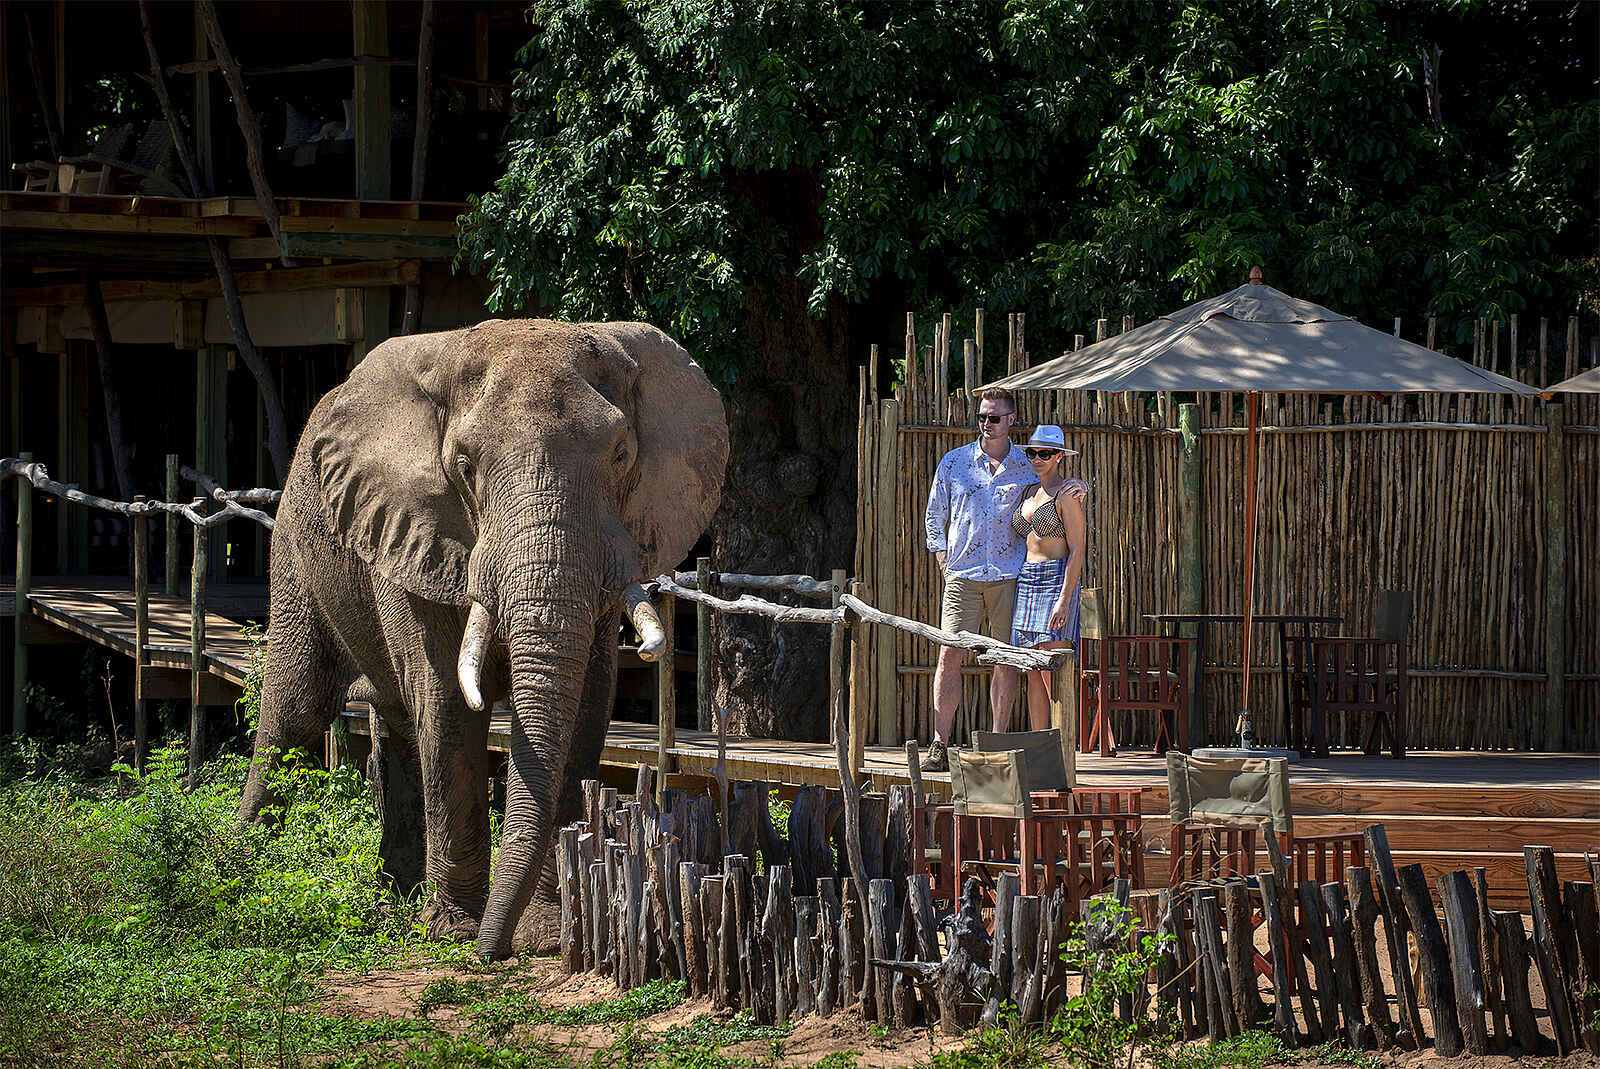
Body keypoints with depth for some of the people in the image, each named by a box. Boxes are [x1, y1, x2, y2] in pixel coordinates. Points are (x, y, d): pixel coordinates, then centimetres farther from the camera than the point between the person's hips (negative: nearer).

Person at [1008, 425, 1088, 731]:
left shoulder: (1066, 494, -7)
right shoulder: (1030, 492, 17)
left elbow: (1077, 549, -12)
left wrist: (1065, 599, -20)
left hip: (1056, 580, -8)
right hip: (1026, 582, 8)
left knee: (1053, 677, -12)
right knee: (1034, 675, 5)